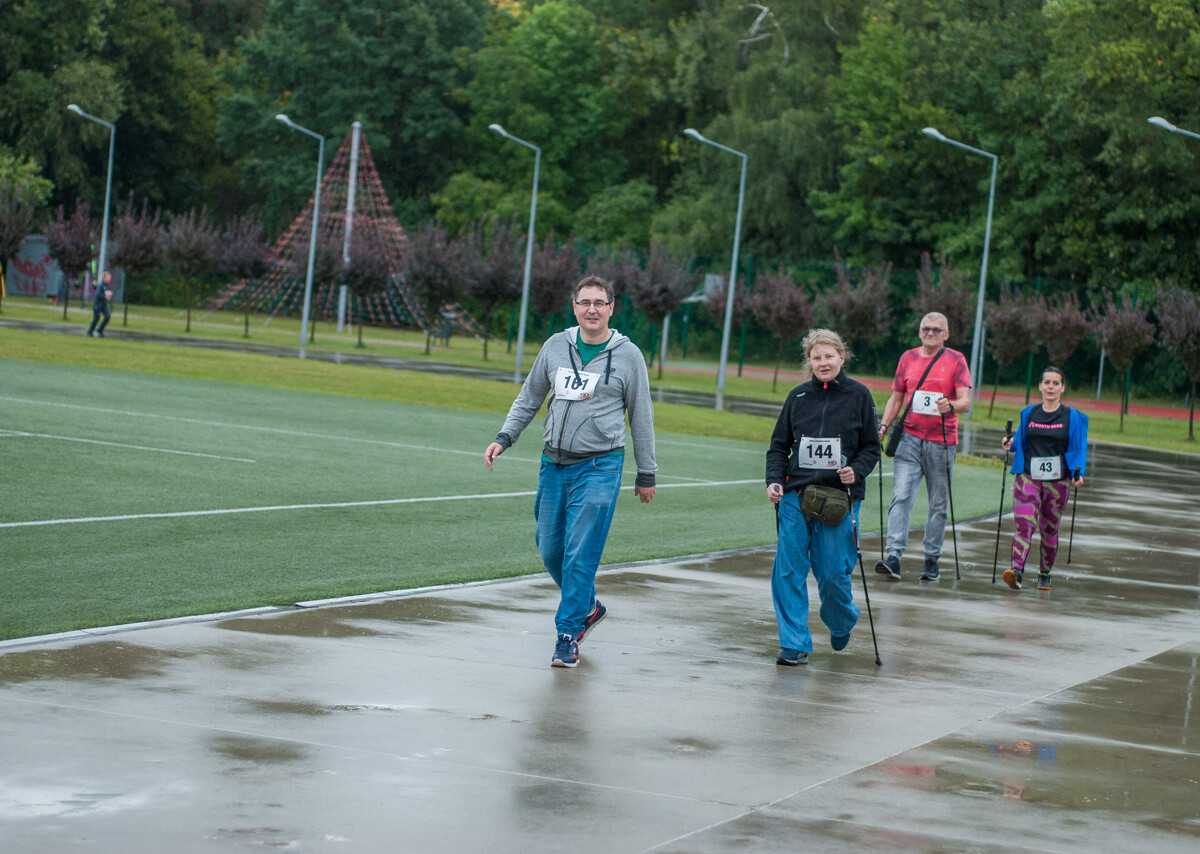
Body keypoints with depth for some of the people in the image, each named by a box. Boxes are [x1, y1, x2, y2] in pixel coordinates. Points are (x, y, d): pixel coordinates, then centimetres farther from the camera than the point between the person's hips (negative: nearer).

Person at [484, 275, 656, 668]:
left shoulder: (627, 355, -1)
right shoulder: (556, 346, 7)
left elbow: (641, 417, 6)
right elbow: (529, 398, 17)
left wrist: (646, 474, 8)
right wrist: (504, 438, 5)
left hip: (599, 468, -4)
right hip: (553, 464, 4)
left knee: (580, 554, -10)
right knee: (550, 550, 8)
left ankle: (568, 635, -2)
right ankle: (588, 607, 32)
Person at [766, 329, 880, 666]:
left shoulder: (858, 395, 3)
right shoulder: (798, 397, 9)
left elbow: (871, 447, 7)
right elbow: (779, 445, 12)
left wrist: (857, 471, -11)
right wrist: (774, 480, -3)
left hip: (839, 498, -2)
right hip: (796, 496, 2)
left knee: (832, 572, -2)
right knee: (789, 570, -7)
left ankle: (841, 623, 30)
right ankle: (795, 644, -2)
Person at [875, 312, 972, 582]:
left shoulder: (955, 360, 2)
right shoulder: (908, 358, 12)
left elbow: (966, 403, -5)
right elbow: (896, 398, 18)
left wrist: (950, 406, -27)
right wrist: (884, 425, 3)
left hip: (942, 441, -2)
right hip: (909, 438, 2)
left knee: (938, 504, 4)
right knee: (901, 497, -12)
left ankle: (932, 560, 13)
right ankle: (893, 557, -19)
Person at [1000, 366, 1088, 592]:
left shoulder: (1072, 417, 4)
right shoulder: (1028, 414, 10)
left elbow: (1079, 449, 4)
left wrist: (1078, 474, -12)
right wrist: (1010, 444, -2)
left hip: (1057, 481, 0)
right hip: (1028, 477, 0)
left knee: (1049, 529, 9)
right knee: (1025, 524, -17)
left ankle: (1045, 574, 26)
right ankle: (1016, 571, -30)